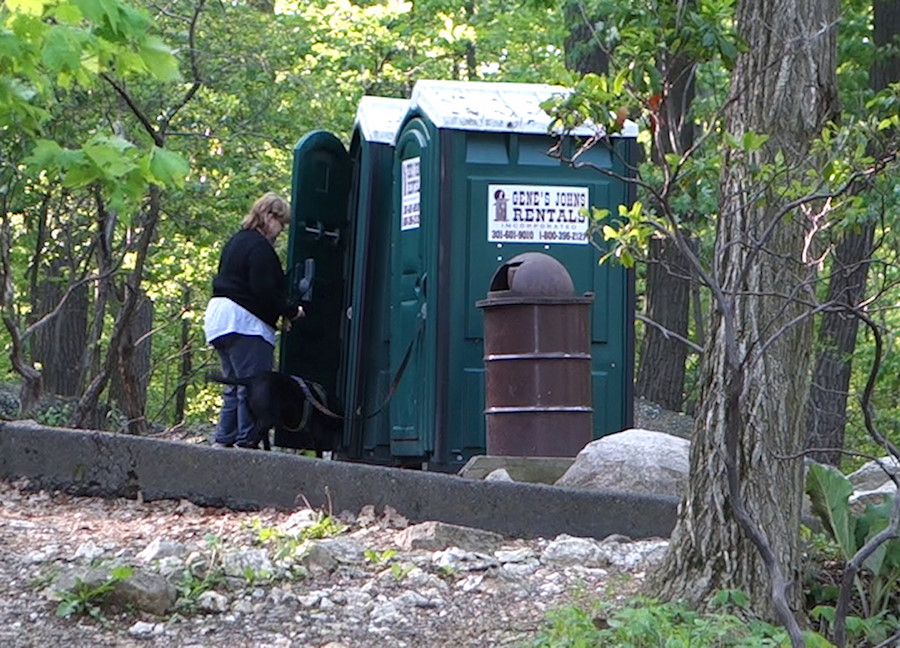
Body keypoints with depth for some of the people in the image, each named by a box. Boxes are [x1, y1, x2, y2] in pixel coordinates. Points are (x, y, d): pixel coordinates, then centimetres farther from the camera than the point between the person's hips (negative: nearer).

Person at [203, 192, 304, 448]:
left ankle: (224, 440, 12)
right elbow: (265, 291, -20)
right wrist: (291, 311, -6)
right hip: (245, 322, -11)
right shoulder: (259, 247, -13)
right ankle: (247, 442, -11)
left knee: (235, 387, 14)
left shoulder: (236, 242, 20)